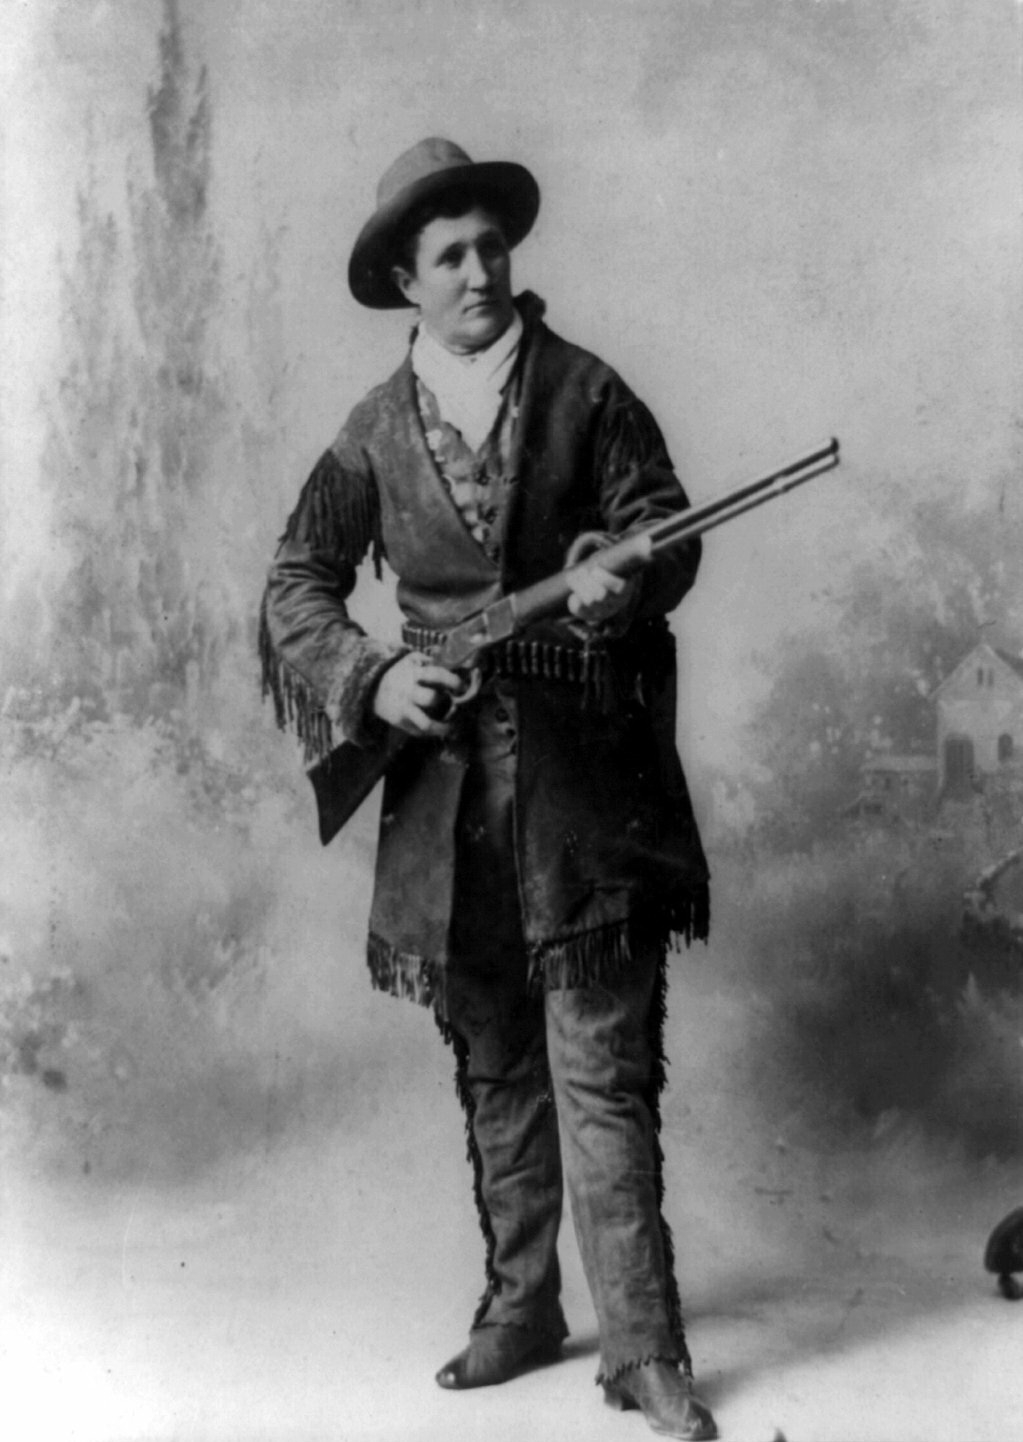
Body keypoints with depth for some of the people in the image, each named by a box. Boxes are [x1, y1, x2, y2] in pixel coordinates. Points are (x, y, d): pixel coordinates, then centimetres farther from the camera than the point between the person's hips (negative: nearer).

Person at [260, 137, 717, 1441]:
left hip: (587, 781, -3)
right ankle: (520, 1307, 29)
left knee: (603, 1071, -5)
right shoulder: (376, 430, 7)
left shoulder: (584, 392, 2)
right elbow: (297, 585, 7)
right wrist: (374, 677, -10)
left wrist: (622, 575, -23)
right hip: (445, 783, 3)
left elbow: (666, 527, 0)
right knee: (493, 1072, 14)